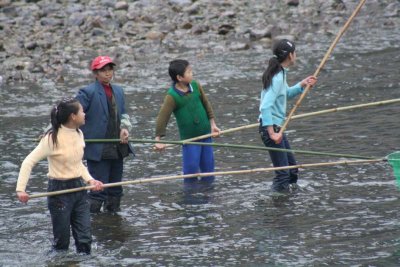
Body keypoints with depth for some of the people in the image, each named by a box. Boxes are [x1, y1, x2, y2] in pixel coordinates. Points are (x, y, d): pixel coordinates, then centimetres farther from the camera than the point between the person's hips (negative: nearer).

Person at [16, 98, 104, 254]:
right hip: (60, 191, -6)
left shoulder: (79, 134, 4)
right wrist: (21, 189, -23)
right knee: (62, 241, 1)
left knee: (84, 239, 4)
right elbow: (29, 161, -15)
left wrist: (89, 180, 1)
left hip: (79, 189, 6)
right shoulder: (53, 138, -16)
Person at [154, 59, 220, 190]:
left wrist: (212, 124, 9)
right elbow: (162, 117, -19)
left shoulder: (196, 86, -3)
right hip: (189, 139, -5)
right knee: (191, 167, -4)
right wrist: (159, 139, -23)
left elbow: (206, 104, 9)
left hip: (205, 134, 5)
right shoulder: (172, 96, -18)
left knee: (208, 167, 10)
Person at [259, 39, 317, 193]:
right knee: (283, 174, -8)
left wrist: (302, 85, 11)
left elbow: (286, 94, 27)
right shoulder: (277, 78, -20)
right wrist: (271, 133, -29)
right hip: (271, 127, -10)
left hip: (277, 127, 10)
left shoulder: (280, 73, 9)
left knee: (292, 168, 19)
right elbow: (266, 106, -27)